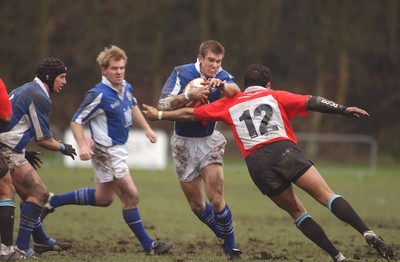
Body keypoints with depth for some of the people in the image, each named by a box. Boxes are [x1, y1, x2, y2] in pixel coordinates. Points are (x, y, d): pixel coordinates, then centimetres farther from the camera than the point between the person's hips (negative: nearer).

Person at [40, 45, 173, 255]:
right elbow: (76, 121, -17)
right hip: (107, 152, -9)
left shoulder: (126, 88, 2)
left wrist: (147, 128, 21)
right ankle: (148, 245, 1)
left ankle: (52, 201, 32)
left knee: (103, 198, 21)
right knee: (131, 196, -8)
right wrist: (83, 145, -30)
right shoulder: (99, 94, -21)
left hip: (119, 149, 9)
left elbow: (133, 107, 25)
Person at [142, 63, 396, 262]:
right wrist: (344, 109, 5)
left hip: (257, 163, 2)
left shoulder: (229, 104, 26)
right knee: (327, 195, -7)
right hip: (284, 151, -2)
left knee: (297, 211, 14)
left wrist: (160, 115, 41)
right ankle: (367, 233, -29)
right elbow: (311, 102, 8)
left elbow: (191, 114, 30)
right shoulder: (275, 96, 21)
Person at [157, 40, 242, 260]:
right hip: (184, 142, 1)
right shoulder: (182, 73, -11)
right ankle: (223, 235, 30)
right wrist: (190, 95, -36)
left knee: (216, 198, -15)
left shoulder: (222, 77, -9)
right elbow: (163, 105, -21)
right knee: (196, 205, 6)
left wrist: (221, 85, -56)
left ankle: (231, 247, -1)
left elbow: (235, 91, -34)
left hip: (209, 140, -1)